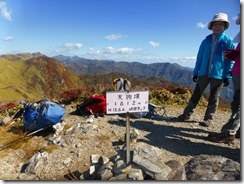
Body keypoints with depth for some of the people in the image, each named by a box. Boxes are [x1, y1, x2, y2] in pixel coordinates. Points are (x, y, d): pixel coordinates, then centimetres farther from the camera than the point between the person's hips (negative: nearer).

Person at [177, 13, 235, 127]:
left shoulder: (228, 41, 0)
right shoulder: (206, 40, 7)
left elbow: (231, 60, -1)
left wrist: (228, 76, -7)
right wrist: (195, 72, 7)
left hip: (218, 74, -2)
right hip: (204, 73, 2)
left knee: (213, 98, 7)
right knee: (196, 94, 4)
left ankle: (208, 119, 18)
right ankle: (187, 114, 13)